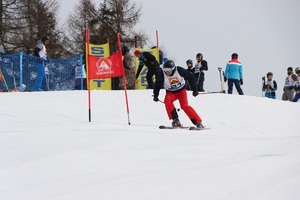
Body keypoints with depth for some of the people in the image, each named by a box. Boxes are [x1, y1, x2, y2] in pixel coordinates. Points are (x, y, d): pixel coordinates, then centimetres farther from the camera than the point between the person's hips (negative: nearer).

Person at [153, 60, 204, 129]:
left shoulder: (179, 70, -24)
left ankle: (198, 122, -17)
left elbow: (191, 77, -11)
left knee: (184, 106, -22)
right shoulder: (162, 74, -20)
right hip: (170, 92, 2)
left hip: (181, 90, -2)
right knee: (167, 100, -30)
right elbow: (157, 85, -7)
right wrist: (155, 96, -18)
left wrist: (194, 89, -11)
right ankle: (175, 120, -23)